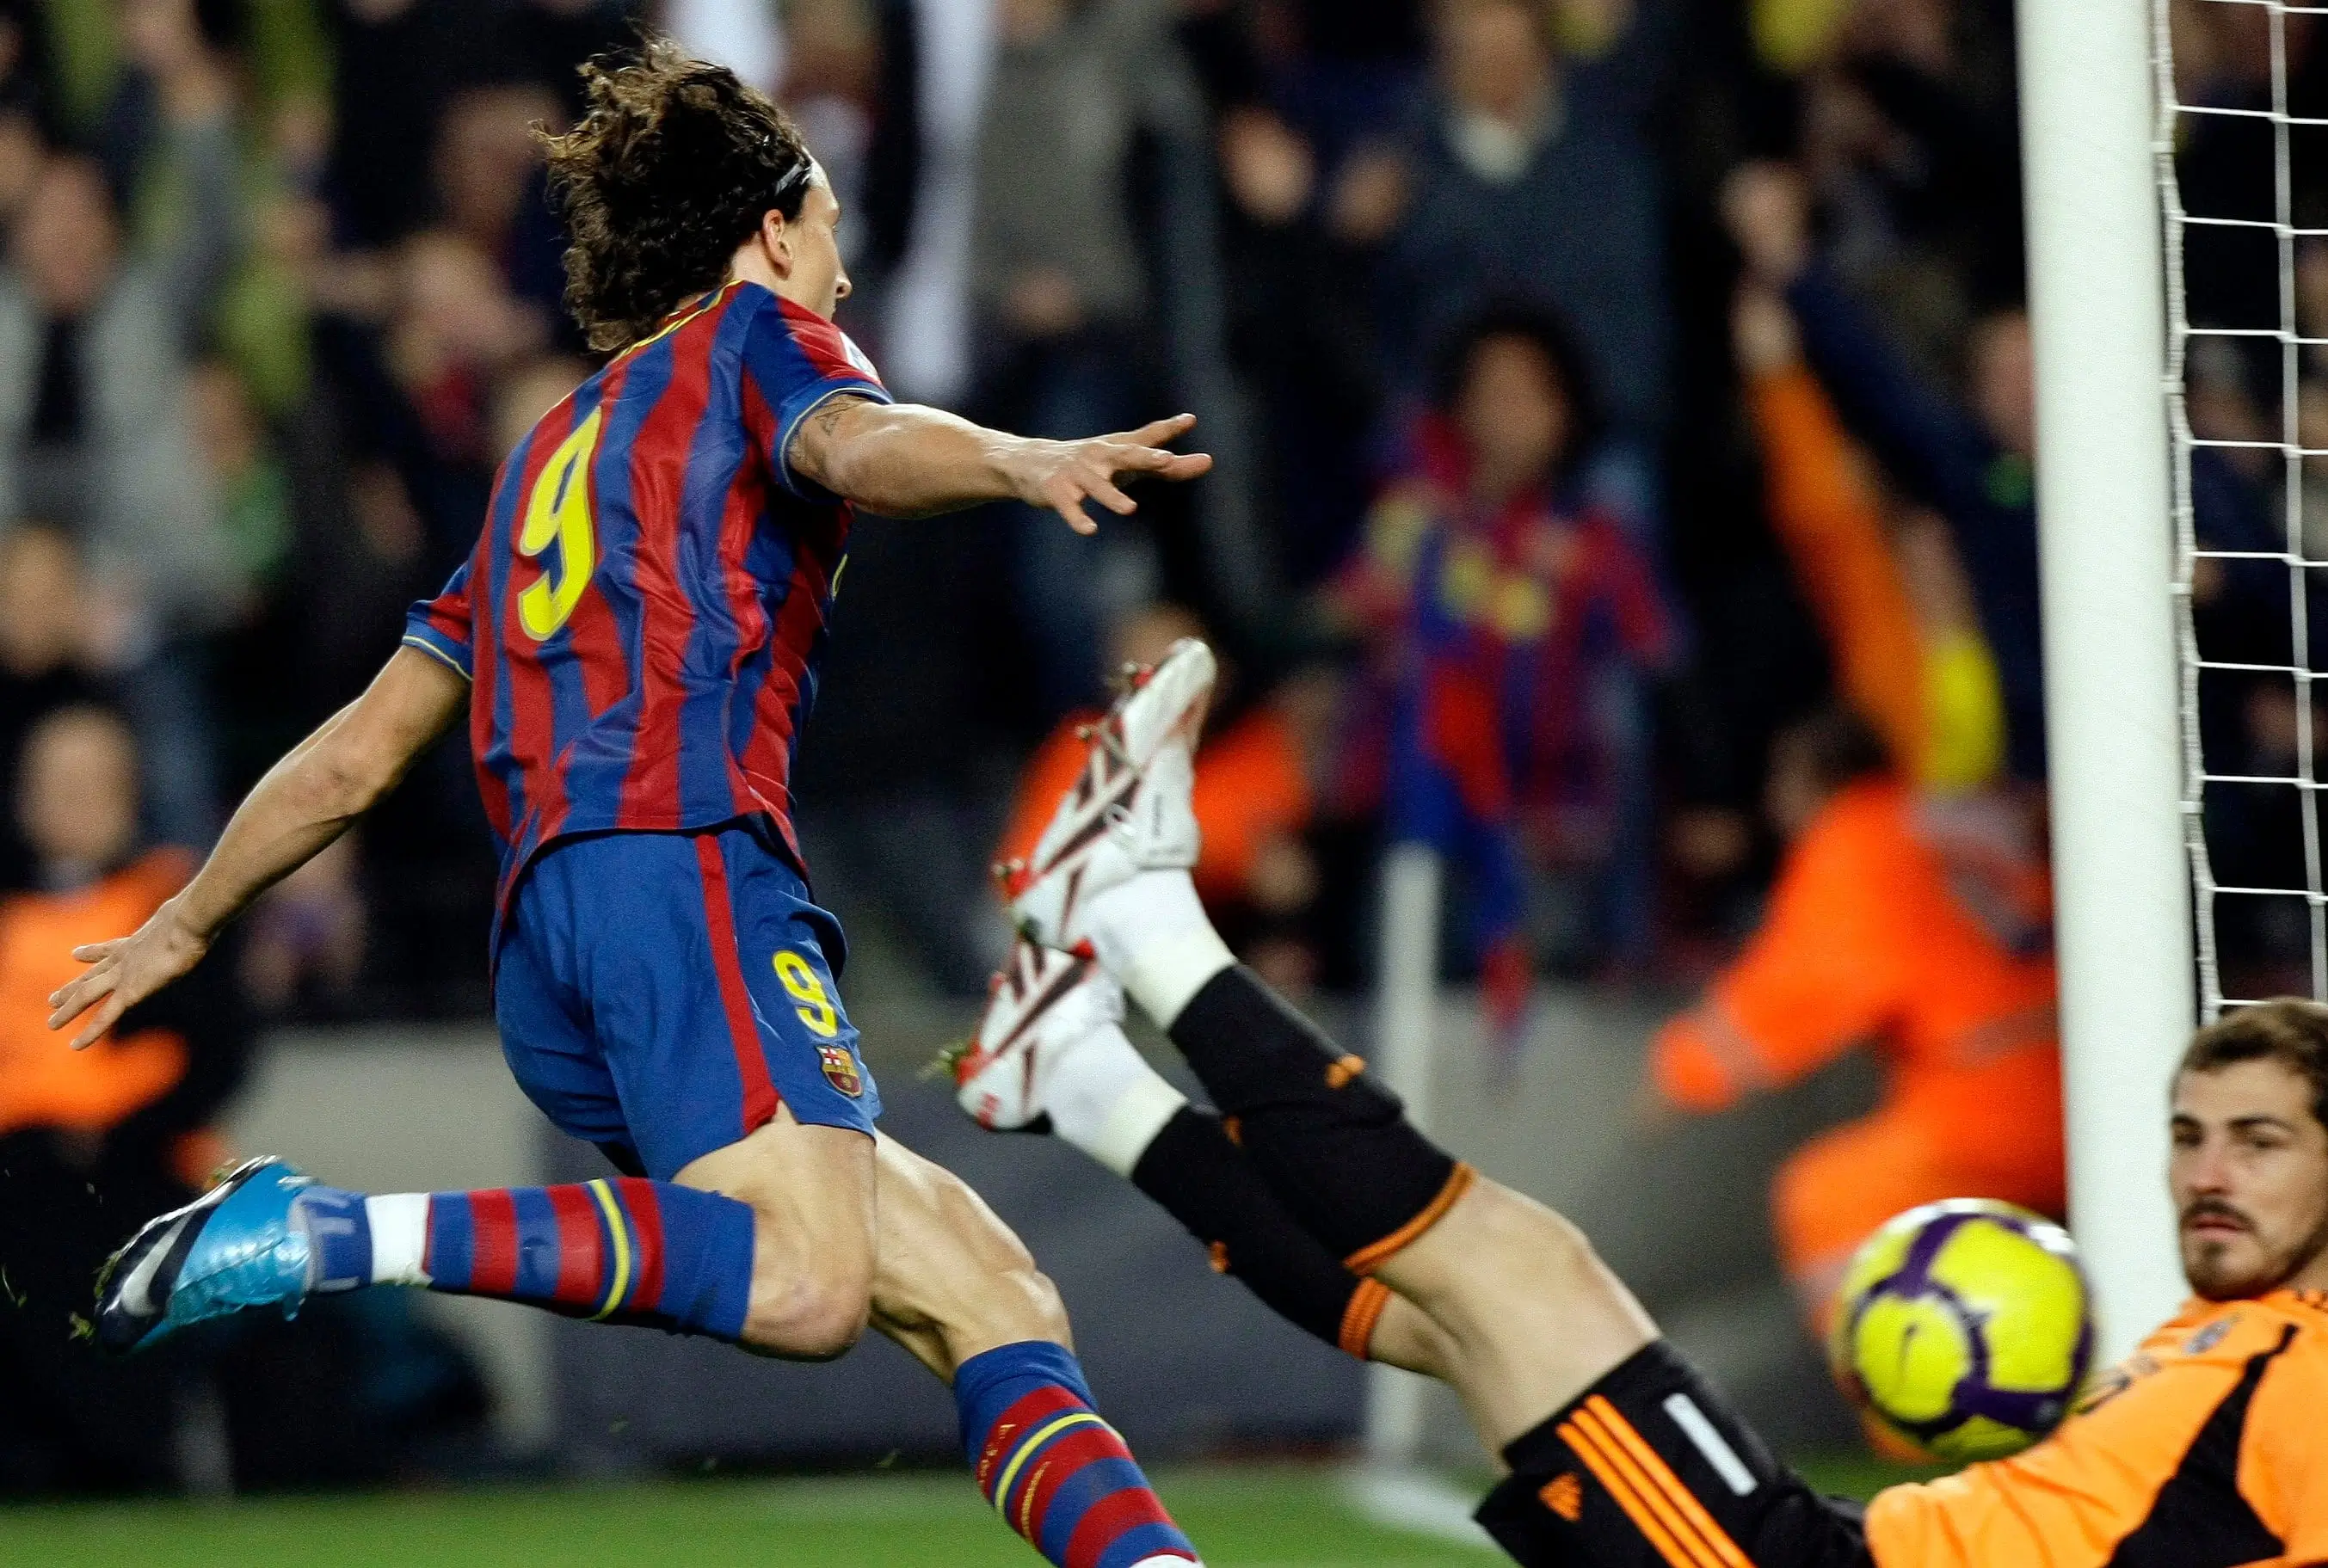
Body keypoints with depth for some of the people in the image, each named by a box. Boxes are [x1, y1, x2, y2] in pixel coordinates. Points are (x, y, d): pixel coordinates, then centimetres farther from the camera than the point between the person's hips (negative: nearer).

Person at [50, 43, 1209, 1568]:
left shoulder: (554, 454, 33)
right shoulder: (753, 333, 14)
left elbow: (357, 754, 36)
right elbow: (857, 444, -12)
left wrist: (184, 927, 48)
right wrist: (1022, 461, -31)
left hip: (543, 936, 8)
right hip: (682, 864, -8)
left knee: (993, 1302, 0)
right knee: (806, 1285, -30)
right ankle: (329, 1236, -31)